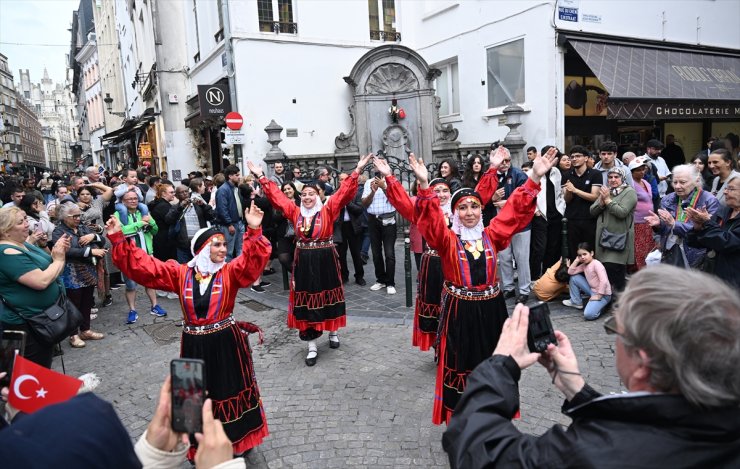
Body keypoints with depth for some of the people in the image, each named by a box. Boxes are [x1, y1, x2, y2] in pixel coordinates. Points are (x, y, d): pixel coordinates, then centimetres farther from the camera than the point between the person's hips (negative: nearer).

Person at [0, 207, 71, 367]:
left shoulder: (24, 243, 6)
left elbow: (47, 269, 16)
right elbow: (41, 281, -31)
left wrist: (58, 252, -3)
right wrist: (59, 260, -15)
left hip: (42, 317, 9)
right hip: (25, 324, -9)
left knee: (45, 367, 22)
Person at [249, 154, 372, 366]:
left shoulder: (328, 209, -4)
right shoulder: (295, 211, 3)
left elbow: (344, 192, -11)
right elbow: (276, 196, 5)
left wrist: (357, 171, -18)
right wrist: (261, 177, 3)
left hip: (325, 260, -2)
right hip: (304, 262, 2)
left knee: (328, 298, 13)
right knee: (306, 302, 5)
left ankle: (333, 332, 38)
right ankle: (312, 346, 14)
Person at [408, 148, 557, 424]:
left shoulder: (491, 236, 3)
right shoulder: (447, 240, -7)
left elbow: (516, 211, 0)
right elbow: (430, 220, -23)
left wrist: (535, 178, -10)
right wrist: (424, 185, -38)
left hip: (490, 310, 4)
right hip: (460, 312, -3)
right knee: (460, 369, 7)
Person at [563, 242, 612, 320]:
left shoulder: (596, 264, -17)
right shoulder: (584, 265, 7)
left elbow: (604, 281, -25)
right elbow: (570, 272, 2)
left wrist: (598, 296, -22)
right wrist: (577, 260, -2)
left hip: (603, 294, -8)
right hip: (592, 291, 8)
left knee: (588, 315, -28)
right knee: (574, 278, 3)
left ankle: (600, 304, 4)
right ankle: (576, 302, 15)